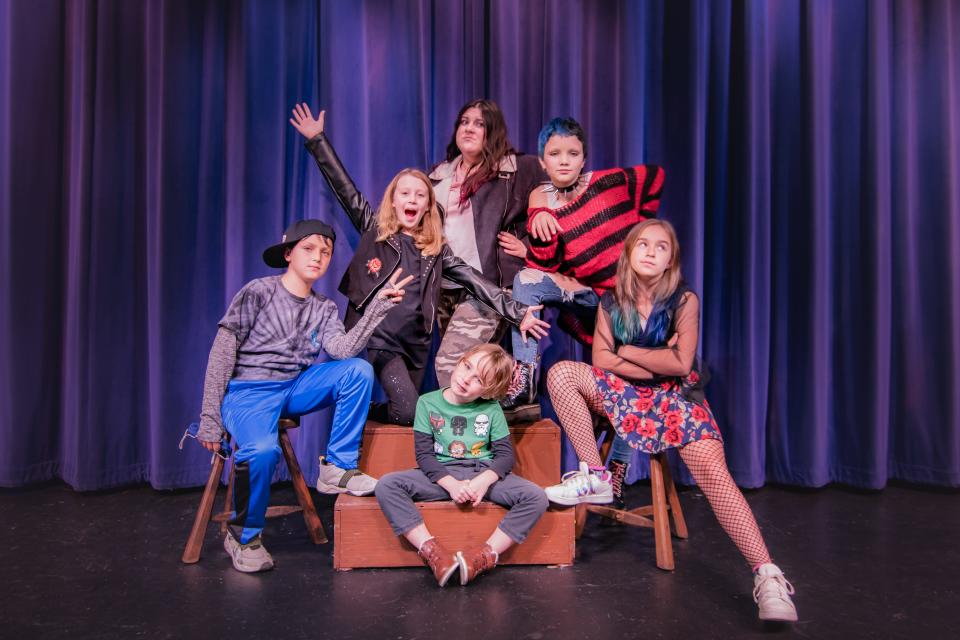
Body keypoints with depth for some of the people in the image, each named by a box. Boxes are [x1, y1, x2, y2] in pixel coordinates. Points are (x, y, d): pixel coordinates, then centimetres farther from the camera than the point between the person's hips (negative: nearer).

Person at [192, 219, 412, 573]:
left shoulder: (324, 309, 10)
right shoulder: (258, 291, -4)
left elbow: (342, 349, -10)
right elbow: (222, 354, -7)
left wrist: (377, 307, -21)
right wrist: (210, 417, -13)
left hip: (295, 388, 5)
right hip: (248, 390, -5)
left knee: (358, 371, -17)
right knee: (262, 449, -34)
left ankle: (337, 469, -9)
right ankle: (243, 535, -6)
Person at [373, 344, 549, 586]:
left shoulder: (491, 409, 4)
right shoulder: (428, 403, 1)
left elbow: (505, 454, -1)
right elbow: (424, 454, -5)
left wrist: (484, 481, -22)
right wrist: (451, 484, -21)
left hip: (484, 474, 1)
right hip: (442, 475, 0)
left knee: (536, 497, -24)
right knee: (386, 485, -25)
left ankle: (486, 555, -19)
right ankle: (431, 550, -25)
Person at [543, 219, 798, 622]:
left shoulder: (684, 301, -5)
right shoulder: (611, 302, 3)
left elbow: (681, 364, -14)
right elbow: (601, 359, -6)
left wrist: (625, 351, -6)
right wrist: (655, 363, -14)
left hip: (676, 398, -3)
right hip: (627, 394, 3)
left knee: (712, 470, -27)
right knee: (561, 372, -18)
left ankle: (768, 576, -26)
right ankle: (594, 477, -11)